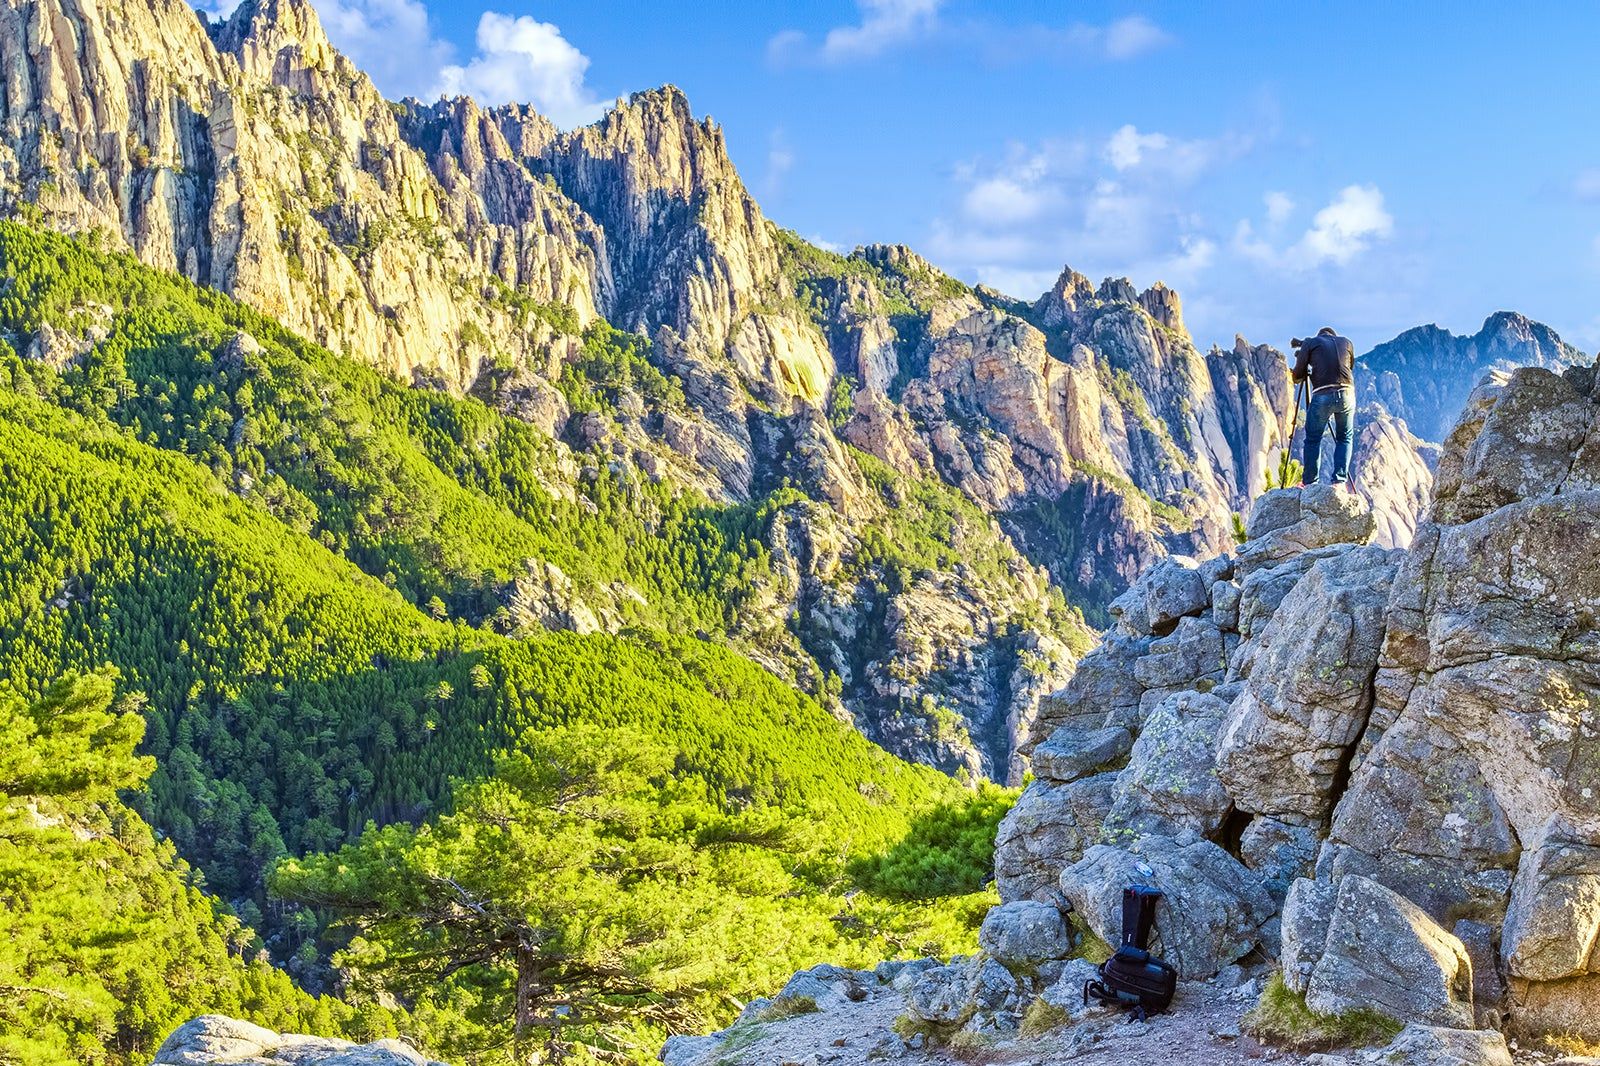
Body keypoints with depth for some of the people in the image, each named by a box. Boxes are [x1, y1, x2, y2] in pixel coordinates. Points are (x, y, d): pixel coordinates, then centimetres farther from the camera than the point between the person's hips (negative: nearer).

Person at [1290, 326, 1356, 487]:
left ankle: (1309, 483, 5)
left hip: (1322, 396, -2)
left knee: (1313, 439, 8)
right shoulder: (1347, 342, 20)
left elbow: (1298, 376, 11)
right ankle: (1340, 481, 5)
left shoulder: (1310, 344, 12)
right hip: (1347, 394, 2)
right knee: (1345, 438, 16)